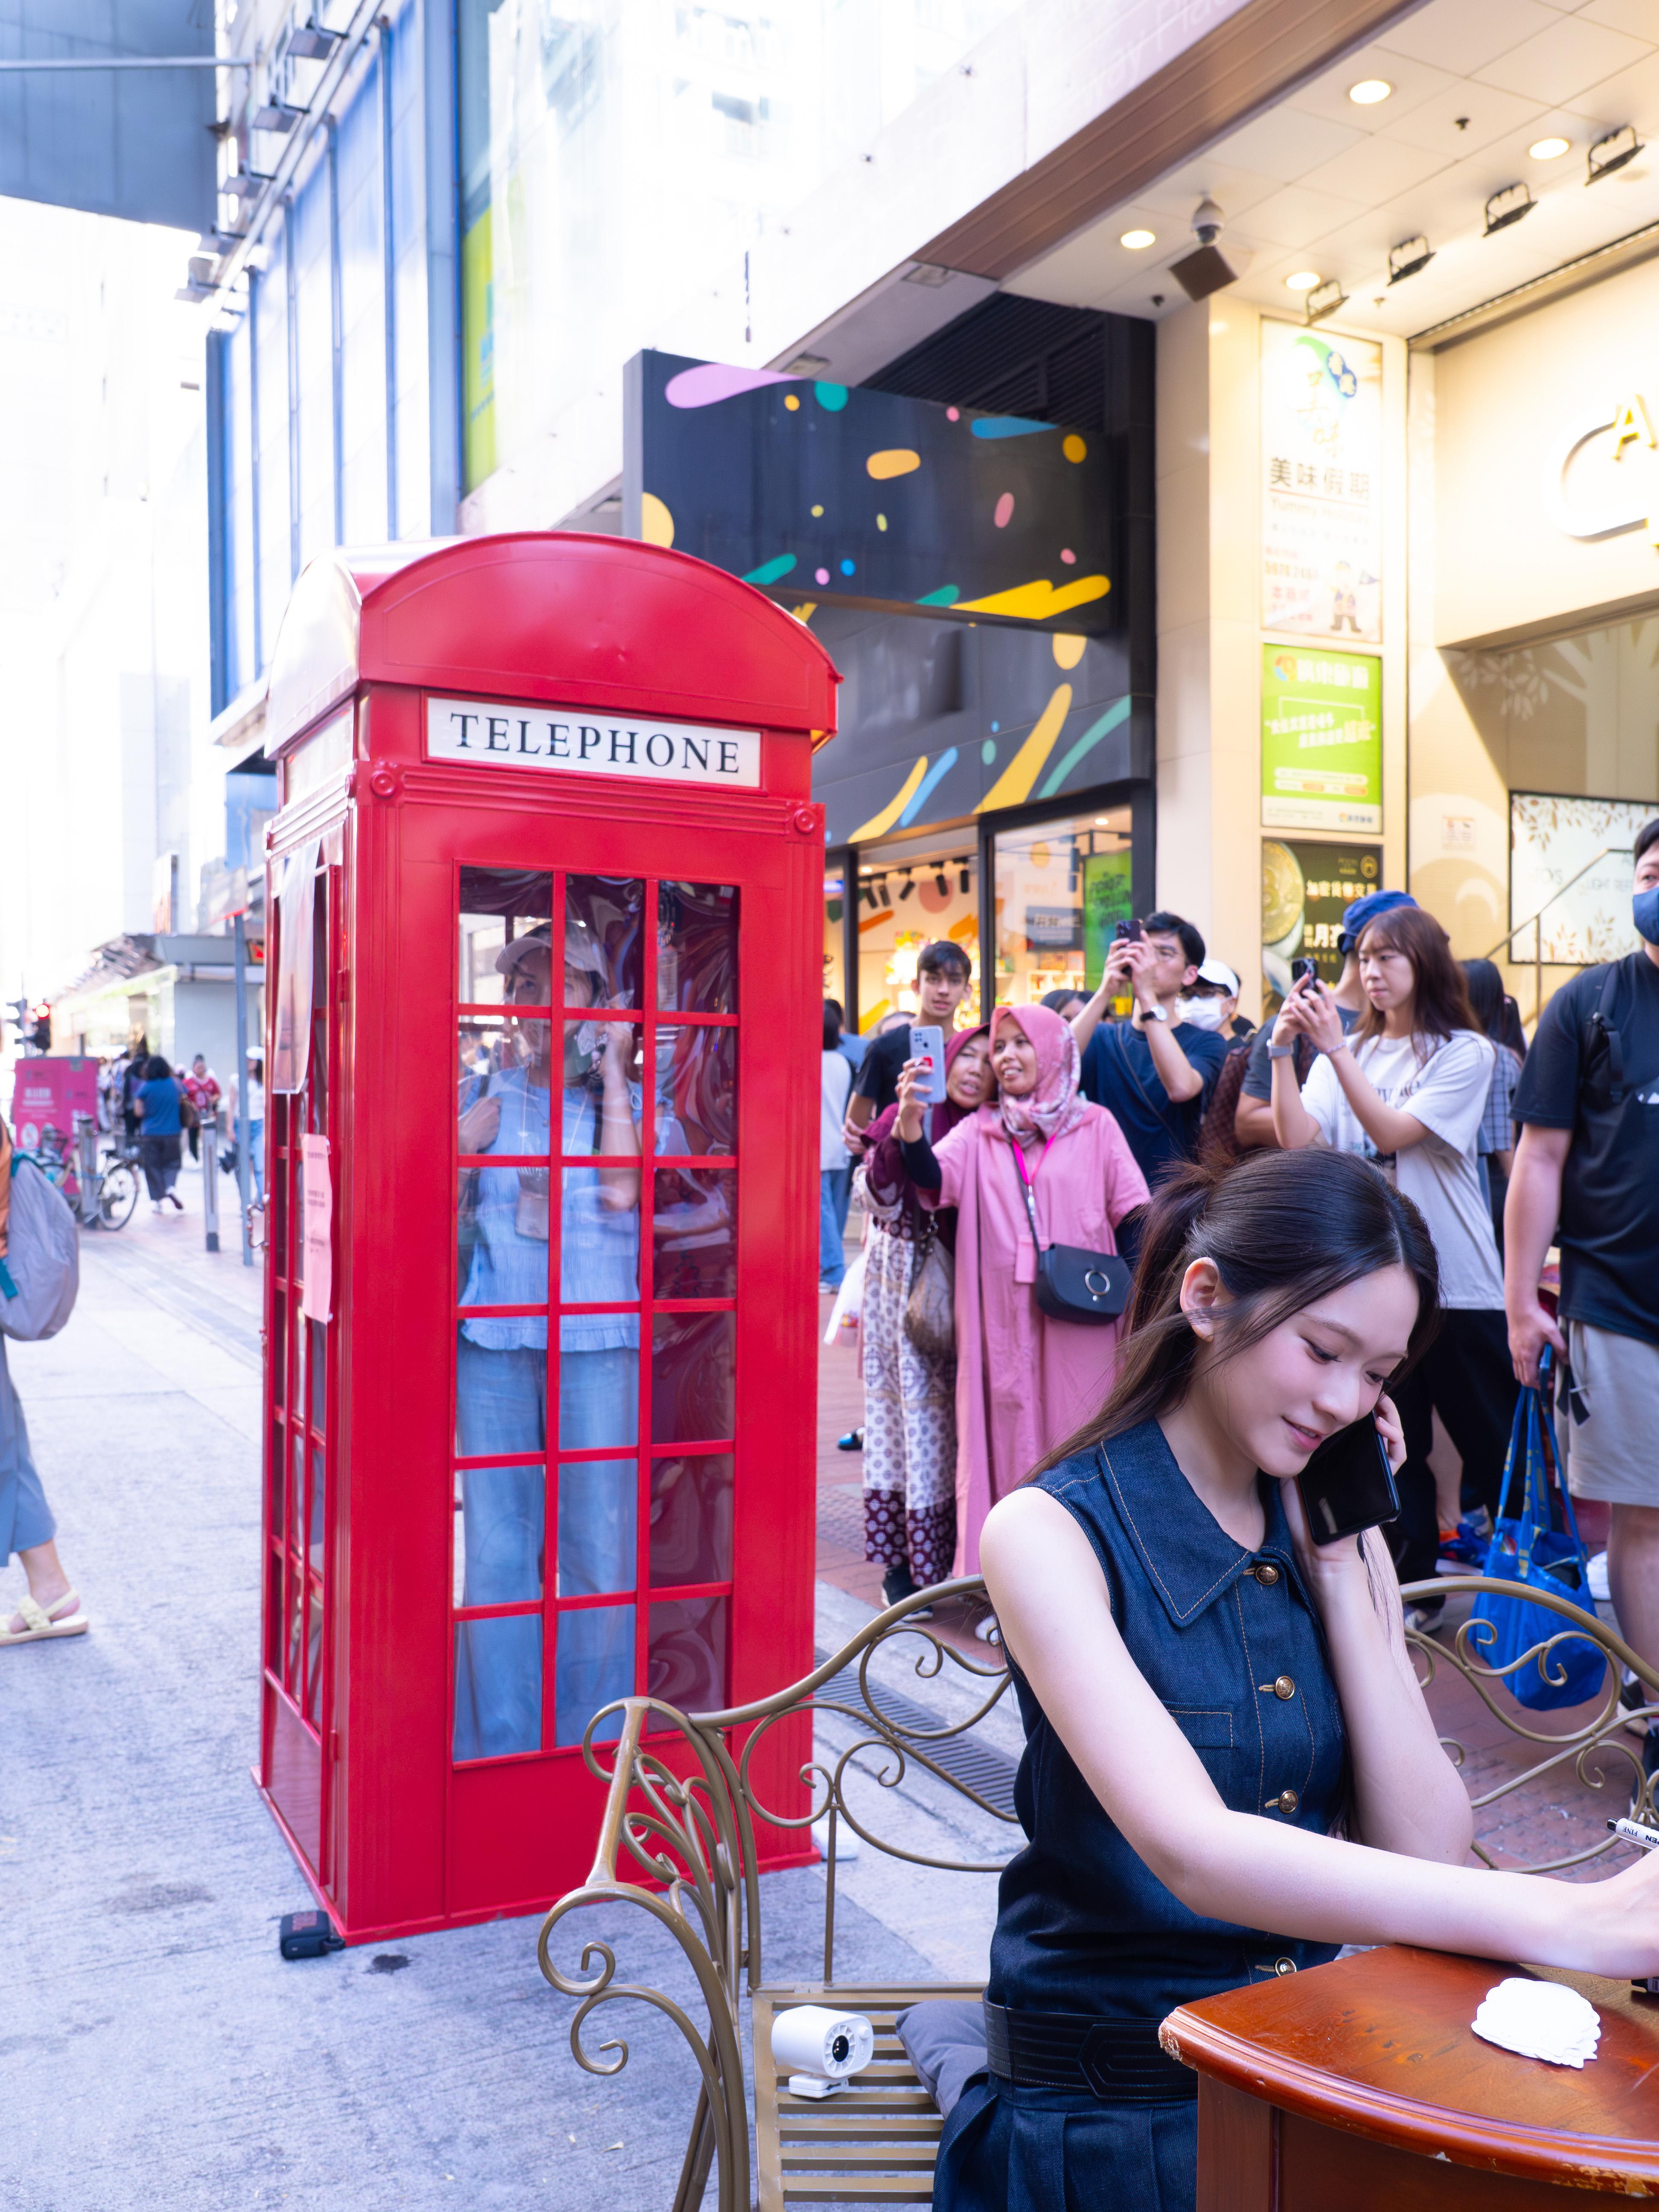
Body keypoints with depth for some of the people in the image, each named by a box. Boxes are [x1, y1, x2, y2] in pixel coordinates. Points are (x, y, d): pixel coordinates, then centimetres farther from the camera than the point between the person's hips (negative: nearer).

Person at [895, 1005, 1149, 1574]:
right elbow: (933, 1178, -8)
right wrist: (910, 1119, -26)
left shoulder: (1095, 1126, 7)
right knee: (1010, 1443, 4)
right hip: (1005, 1323, 2)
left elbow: (1134, 1215, 4)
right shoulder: (978, 1132, 10)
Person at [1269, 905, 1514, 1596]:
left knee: (1493, 1443, 7)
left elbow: (1393, 1131, -16)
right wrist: (1284, 1049, -13)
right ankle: (1414, 1587, 23)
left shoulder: (1464, 1052, -4)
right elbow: (1297, 1141, -5)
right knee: (1392, 1444, 11)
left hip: (1456, 1281, -3)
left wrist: (1336, 1049, -19)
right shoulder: (1348, 1052, 7)